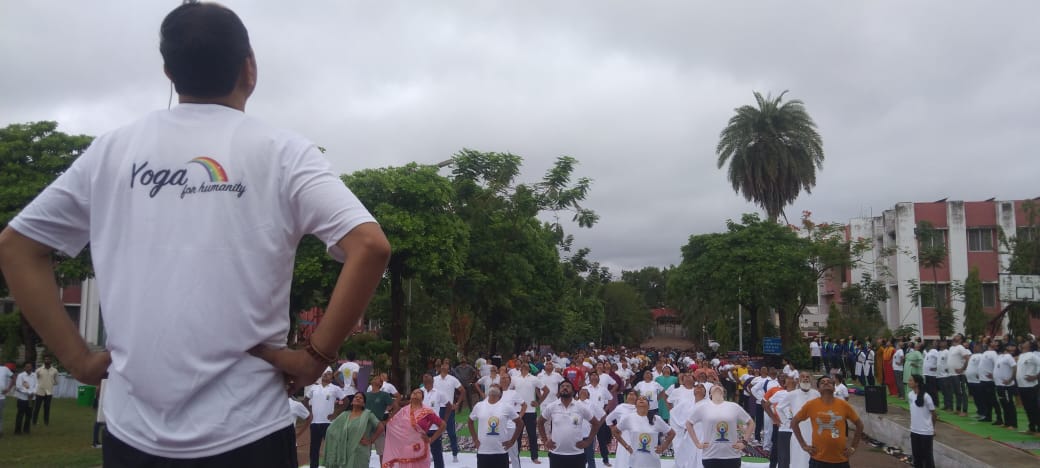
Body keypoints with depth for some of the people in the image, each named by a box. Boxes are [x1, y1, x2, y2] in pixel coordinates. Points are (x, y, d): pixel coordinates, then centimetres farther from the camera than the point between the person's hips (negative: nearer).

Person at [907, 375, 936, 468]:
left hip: (926, 431, -6)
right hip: (914, 430, 6)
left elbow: (933, 413, -7)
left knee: (927, 455, 3)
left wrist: (933, 428, 3)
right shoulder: (910, 395, 1)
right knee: (916, 455, 14)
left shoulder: (926, 397, -18)